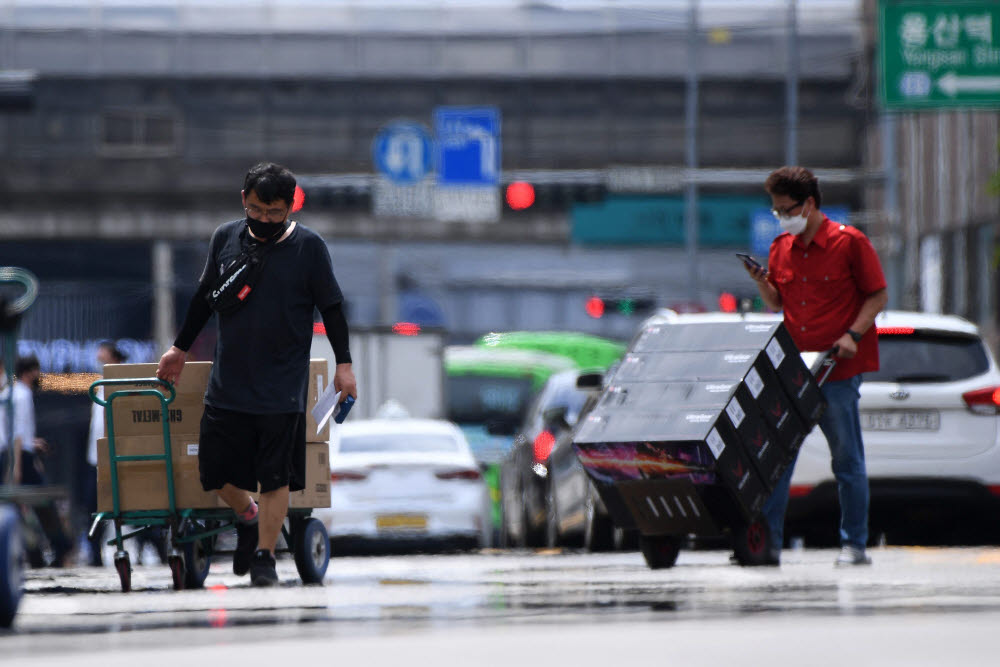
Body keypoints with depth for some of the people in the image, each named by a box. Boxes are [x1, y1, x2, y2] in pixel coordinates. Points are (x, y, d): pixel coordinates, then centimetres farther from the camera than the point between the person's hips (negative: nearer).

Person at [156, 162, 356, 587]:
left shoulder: (309, 247, -2)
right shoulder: (226, 239, 5)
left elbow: (332, 308, 3)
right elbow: (205, 297, 18)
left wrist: (344, 364, -1)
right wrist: (180, 349, 23)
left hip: (282, 389, -3)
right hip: (227, 385, 3)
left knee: (275, 477, -3)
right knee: (217, 472, 2)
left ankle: (264, 557, 7)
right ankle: (247, 519, 31)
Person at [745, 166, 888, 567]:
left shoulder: (849, 243, -4)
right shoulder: (781, 249, 12)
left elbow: (878, 296, -2)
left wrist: (852, 334, -15)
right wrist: (762, 284, -2)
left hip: (838, 370, -5)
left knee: (847, 460, 1)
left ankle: (854, 545, 7)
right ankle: (767, 541, 1)